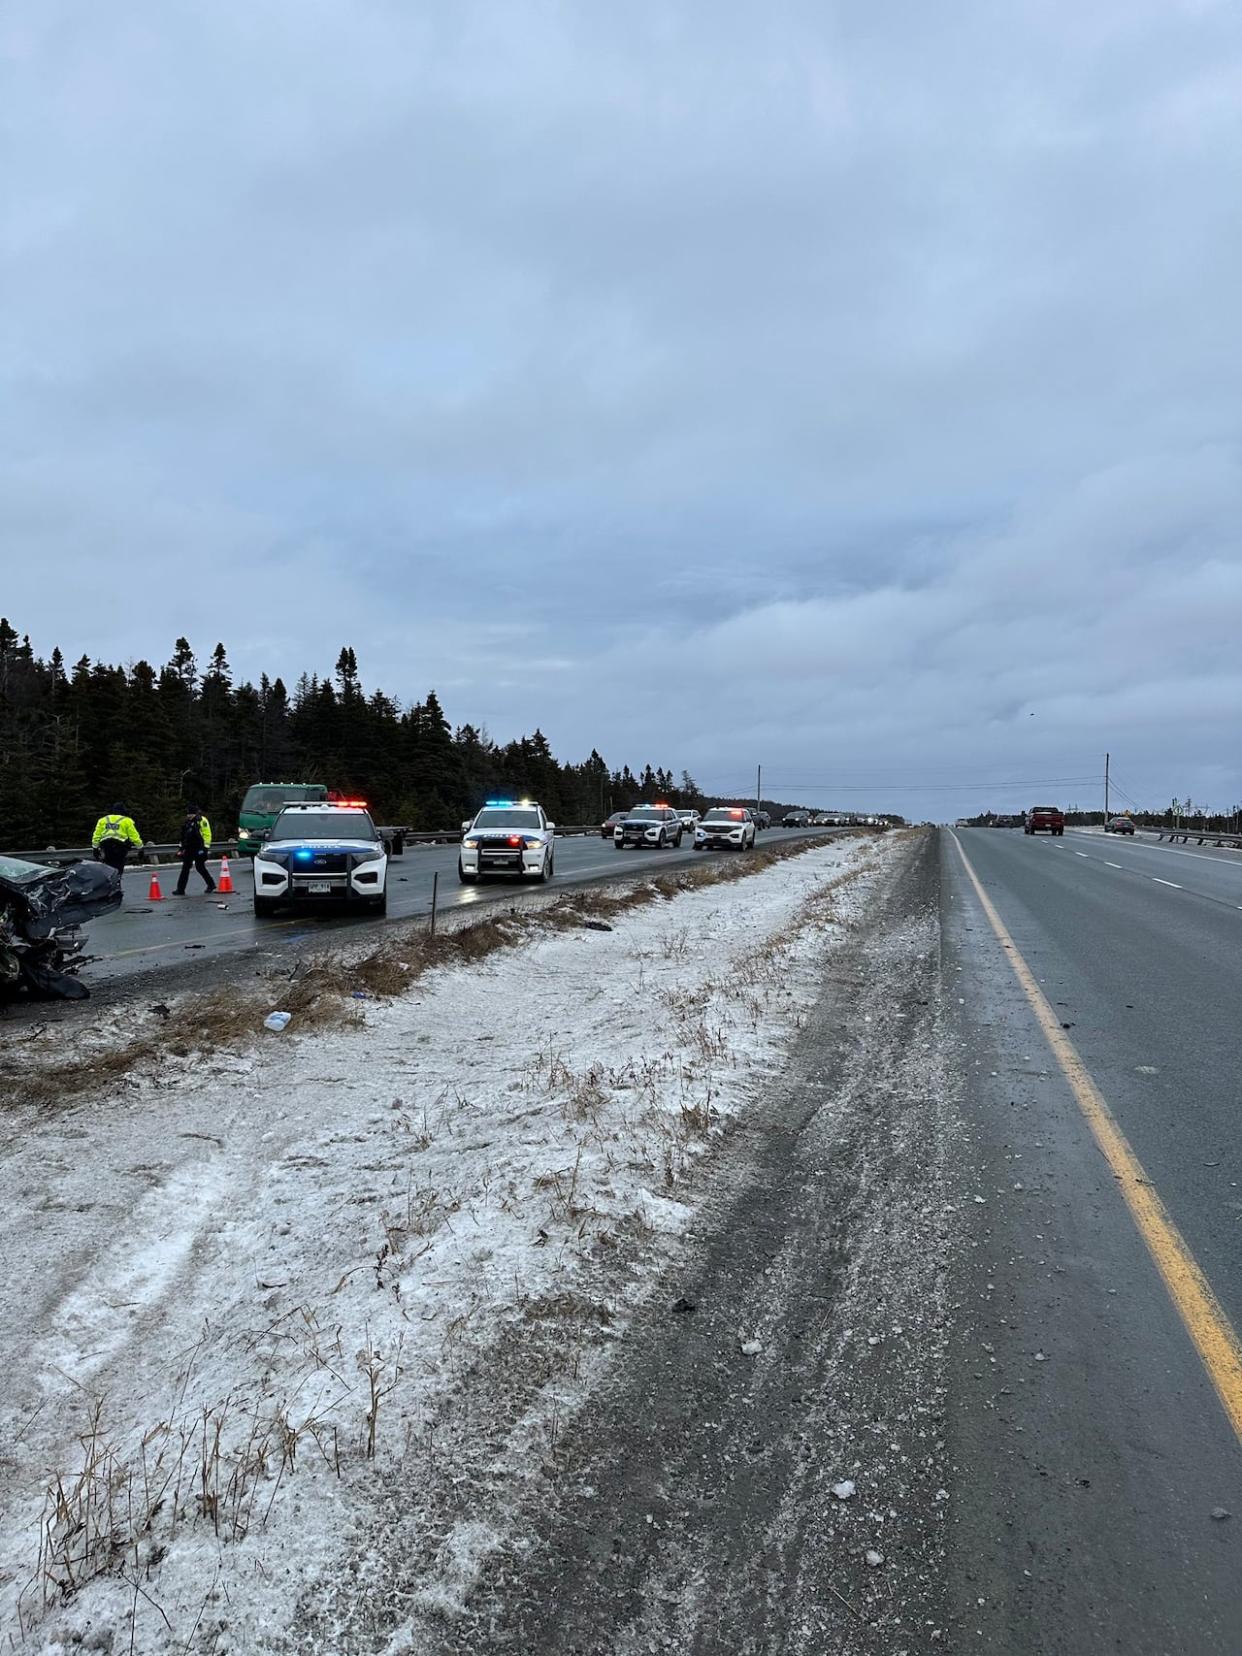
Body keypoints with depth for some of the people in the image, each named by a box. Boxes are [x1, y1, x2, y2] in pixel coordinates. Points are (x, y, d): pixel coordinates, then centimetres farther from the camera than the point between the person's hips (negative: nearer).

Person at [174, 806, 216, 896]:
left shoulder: (202, 821, -9)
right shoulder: (187, 822, 15)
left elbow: (207, 835, -13)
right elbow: (184, 836, 25)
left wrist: (205, 847, -17)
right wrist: (182, 847, 24)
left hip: (199, 849, -8)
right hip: (189, 849, 8)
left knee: (200, 867, -3)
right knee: (185, 868, 6)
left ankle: (211, 885, 13)